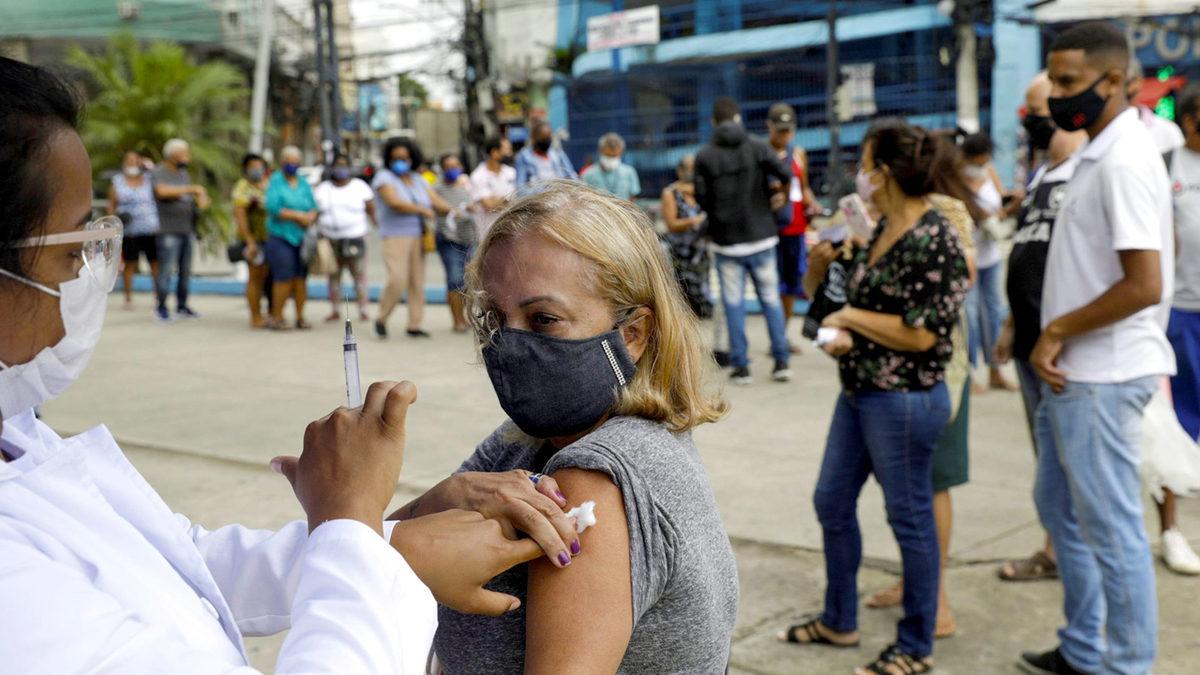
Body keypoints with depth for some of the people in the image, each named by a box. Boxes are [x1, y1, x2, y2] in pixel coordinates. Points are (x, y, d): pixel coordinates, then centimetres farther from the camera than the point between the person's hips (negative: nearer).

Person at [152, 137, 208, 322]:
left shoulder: (183, 173, 18)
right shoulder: (158, 173, -5)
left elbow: (193, 196, 22)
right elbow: (162, 191, -25)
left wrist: (201, 200, -2)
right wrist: (191, 189, -22)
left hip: (187, 229, 7)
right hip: (169, 230, -7)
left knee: (185, 270, 8)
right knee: (167, 270, -6)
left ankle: (182, 306, 16)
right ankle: (162, 307, 2)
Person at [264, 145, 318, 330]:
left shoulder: (304, 183, 15)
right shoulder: (275, 181, 0)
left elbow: (314, 207, 11)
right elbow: (273, 208, -12)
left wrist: (309, 218, -11)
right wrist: (298, 215, -11)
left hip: (302, 237, 4)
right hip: (281, 237, -4)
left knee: (301, 279, 4)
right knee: (284, 279, -10)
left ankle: (300, 317, 11)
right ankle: (276, 317, 0)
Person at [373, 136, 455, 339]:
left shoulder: (419, 180, 15)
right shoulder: (384, 177, -3)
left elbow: (437, 202, 6)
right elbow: (395, 203, -18)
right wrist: (422, 209, -15)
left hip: (417, 237, 6)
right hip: (395, 237, -6)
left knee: (417, 282, 2)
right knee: (398, 280, -16)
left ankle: (414, 325, 7)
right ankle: (381, 319, 2)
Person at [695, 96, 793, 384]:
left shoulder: (705, 156, -5)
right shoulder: (757, 147, -3)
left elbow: (701, 198, -8)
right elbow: (786, 175, -12)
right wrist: (770, 192, 8)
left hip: (726, 241, -1)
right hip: (761, 236, 1)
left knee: (734, 304, 6)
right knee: (771, 298, 10)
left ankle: (741, 366, 6)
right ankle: (781, 361, 12)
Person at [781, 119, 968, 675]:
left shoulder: (933, 239, -19)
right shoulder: (884, 228, 8)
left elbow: (921, 333, -22)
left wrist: (851, 318, -12)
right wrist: (848, 336, 1)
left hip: (903, 400, -10)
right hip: (858, 393, 10)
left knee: (910, 519, 5)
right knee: (832, 503, 17)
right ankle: (838, 621, 34)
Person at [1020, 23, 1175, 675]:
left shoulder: (1124, 162, -18)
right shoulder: (1098, 153, 12)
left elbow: (1145, 286, -24)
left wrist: (1058, 331, -13)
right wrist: (1053, 340, 9)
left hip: (1100, 378, -10)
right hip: (1073, 371, 10)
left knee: (1112, 530, 0)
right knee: (1059, 506, 20)